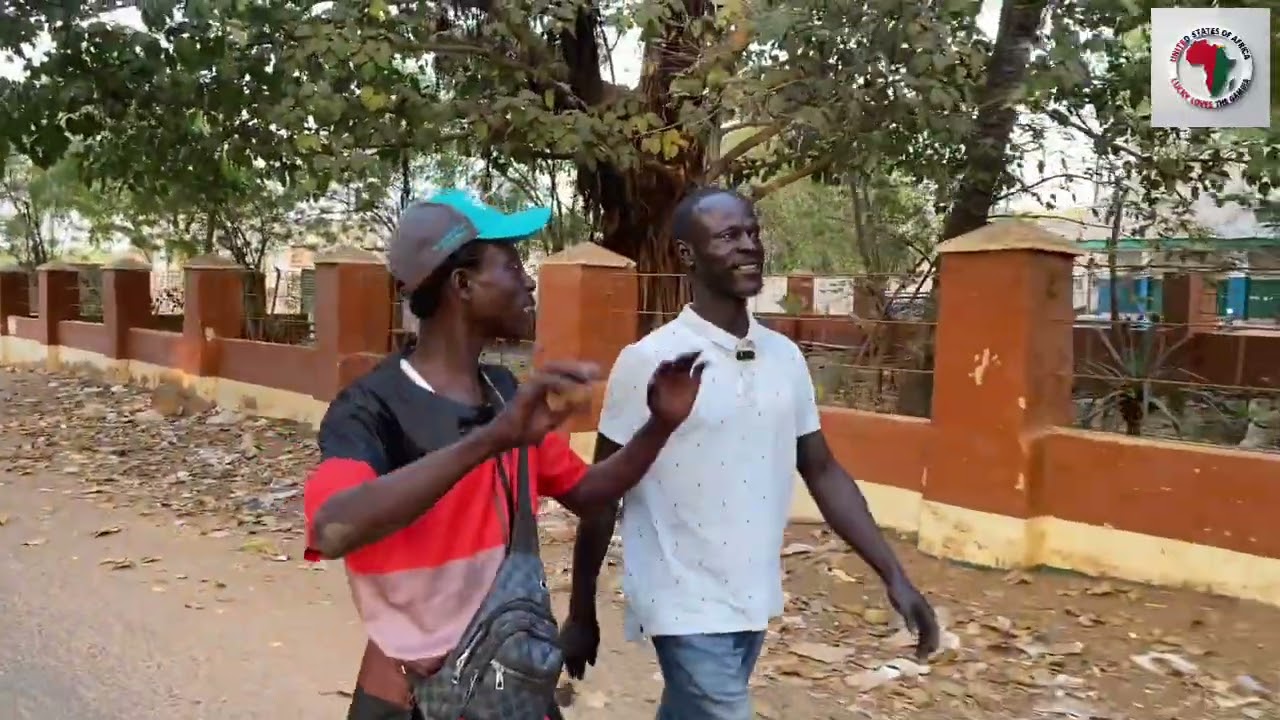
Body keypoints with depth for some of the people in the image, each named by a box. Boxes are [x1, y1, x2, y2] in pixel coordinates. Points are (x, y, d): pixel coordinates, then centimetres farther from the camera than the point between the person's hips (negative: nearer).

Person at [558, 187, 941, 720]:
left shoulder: (786, 358, 2)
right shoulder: (648, 361, -14)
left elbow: (822, 472, 9)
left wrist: (893, 576, 2)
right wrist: (581, 615, -2)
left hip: (754, 602, 6)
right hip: (686, 605, -5)